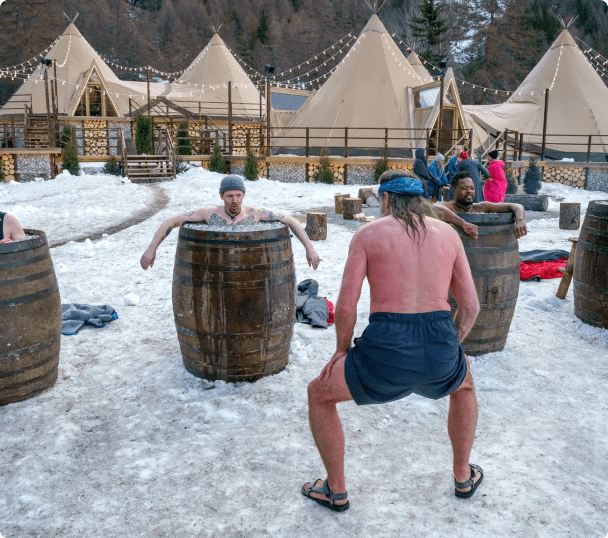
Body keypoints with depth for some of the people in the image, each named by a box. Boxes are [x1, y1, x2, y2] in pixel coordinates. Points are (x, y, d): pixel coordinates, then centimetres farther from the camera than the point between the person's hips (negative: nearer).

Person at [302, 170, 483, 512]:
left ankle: (336, 491, 36)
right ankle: (464, 477, 50)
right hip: (439, 356, 4)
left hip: (386, 357, -3)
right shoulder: (448, 233, 14)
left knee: (319, 395, 27)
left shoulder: (367, 234, 5)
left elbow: (346, 307, 0)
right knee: (464, 384, 42)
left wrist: (342, 351, 18)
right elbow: (471, 306, 13)